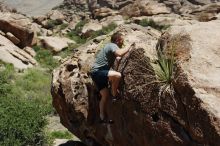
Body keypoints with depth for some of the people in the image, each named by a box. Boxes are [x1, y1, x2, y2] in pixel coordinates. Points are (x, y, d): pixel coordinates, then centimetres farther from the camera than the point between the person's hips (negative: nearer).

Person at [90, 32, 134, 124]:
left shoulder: (110, 46, 21)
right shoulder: (112, 45, -11)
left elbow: (117, 58, 26)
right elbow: (119, 53, -31)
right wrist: (129, 48, -17)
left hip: (97, 73, 11)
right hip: (98, 71, -11)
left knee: (105, 95, 12)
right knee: (117, 75, -33)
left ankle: (103, 118, 20)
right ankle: (115, 94, -11)